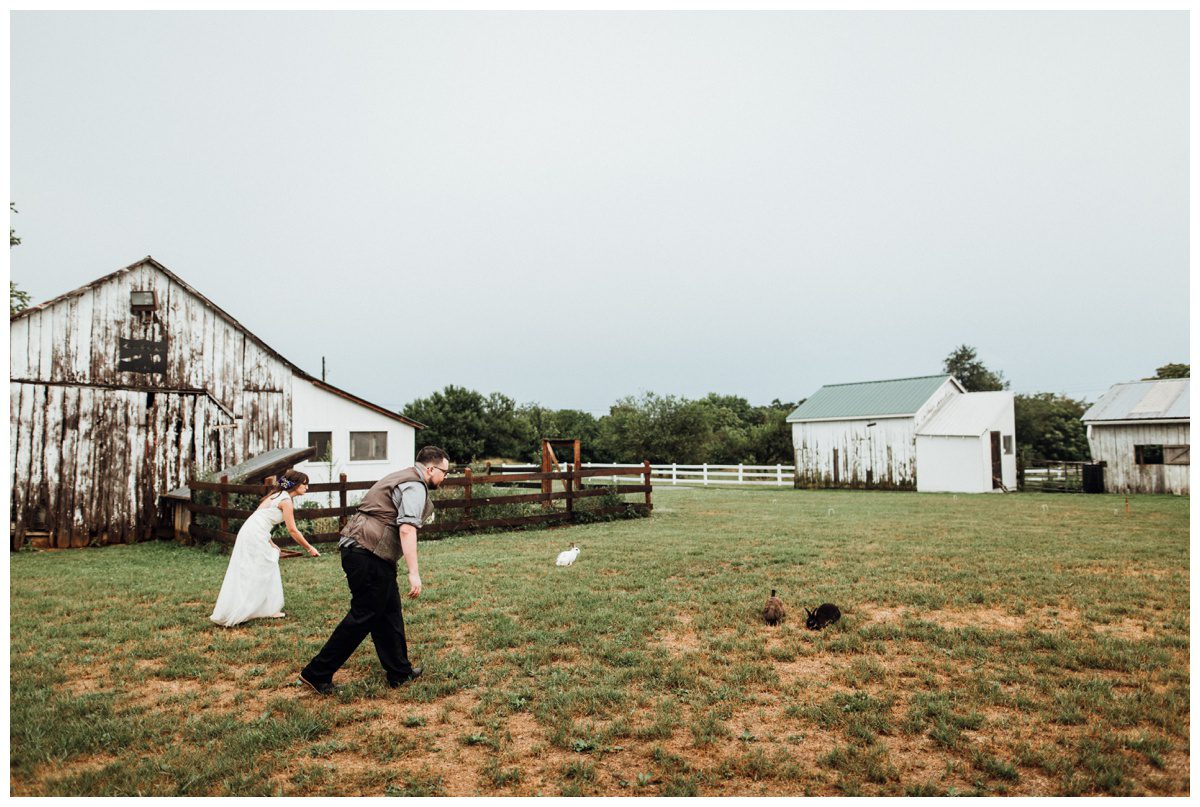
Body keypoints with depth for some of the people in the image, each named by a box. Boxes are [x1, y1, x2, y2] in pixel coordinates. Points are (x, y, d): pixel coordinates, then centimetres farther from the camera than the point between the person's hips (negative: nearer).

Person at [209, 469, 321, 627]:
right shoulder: (286, 500, -11)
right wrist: (309, 548, -3)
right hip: (255, 537, -9)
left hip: (249, 533, 9)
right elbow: (292, 530, -11)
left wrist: (270, 543, 16)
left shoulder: (277, 495, 17)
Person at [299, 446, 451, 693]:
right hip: (368, 555, -10)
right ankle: (316, 674, 8)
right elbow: (407, 529, -23)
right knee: (363, 616, -2)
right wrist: (413, 573, -26)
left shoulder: (402, 478, 21)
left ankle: (400, 672, 23)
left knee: (389, 612, 15)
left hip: (357, 549, 10)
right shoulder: (415, 487, -11)